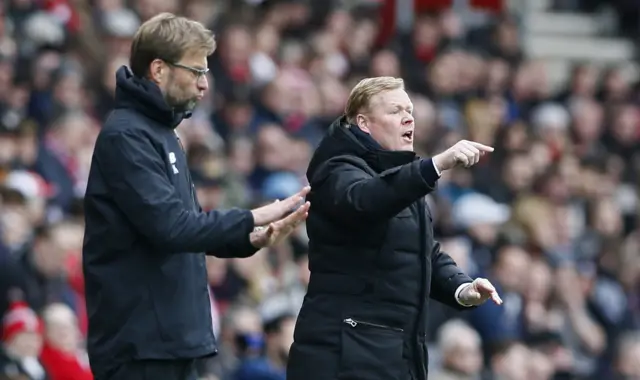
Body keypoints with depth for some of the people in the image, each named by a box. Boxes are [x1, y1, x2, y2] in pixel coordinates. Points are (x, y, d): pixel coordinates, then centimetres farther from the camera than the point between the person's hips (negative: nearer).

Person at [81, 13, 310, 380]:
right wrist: (254, 218, -15)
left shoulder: (161, 131, 17)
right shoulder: (125, 136, -13)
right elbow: (170, 226, -22)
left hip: (173, 337, 10)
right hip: (140, 341, -10)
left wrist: (251, 240, 3)